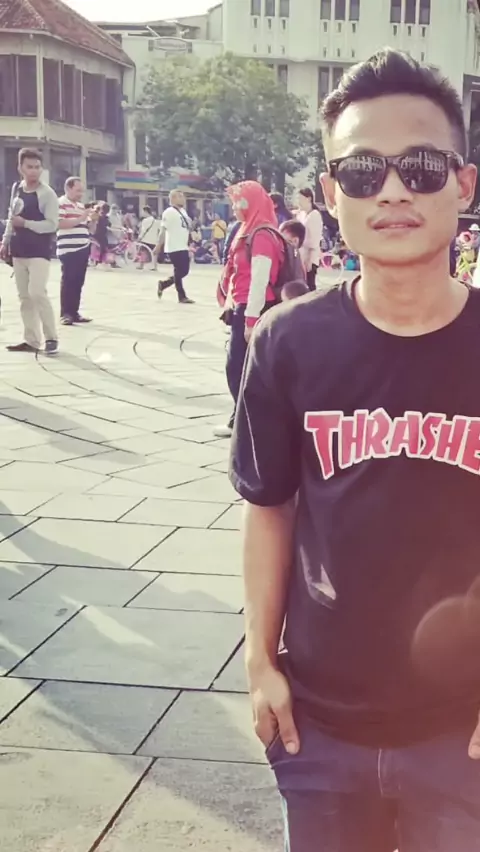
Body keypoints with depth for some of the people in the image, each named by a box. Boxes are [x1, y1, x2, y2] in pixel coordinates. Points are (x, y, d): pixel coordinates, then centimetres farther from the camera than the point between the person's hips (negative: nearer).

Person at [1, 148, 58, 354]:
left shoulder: (47, 194, -12)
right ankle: (32, 340, 15)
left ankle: (51, 337, -4)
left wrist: (25, 223, -21)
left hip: (39, 252, -7)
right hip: (19, 251, 7)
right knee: (24, 296, 8)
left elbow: (52, 225, -16)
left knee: (37, 292, -16)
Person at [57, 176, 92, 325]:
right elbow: (59, 223, -19)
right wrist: (80, 218, -19)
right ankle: (65, 314, -2)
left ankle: (74, 312, 14)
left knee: (78, 282, 8)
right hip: (69, 250, -8)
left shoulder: (80, 206, 20)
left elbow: (88, 228, 23)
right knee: (68, 282, -5)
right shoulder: (60, 203, -6)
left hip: (83, 249, 8)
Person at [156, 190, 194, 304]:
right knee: (180, 272, -4)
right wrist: (158, 245, -18)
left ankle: (163, 284, 25)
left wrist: (189, 245, 21)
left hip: (183, 247, 9)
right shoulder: (169, 212, -12)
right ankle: (182, 296, 6)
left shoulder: (183, 211, 14)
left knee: (184, 271, 10)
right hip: (174, 248, -9)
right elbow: (163, 230, -15)